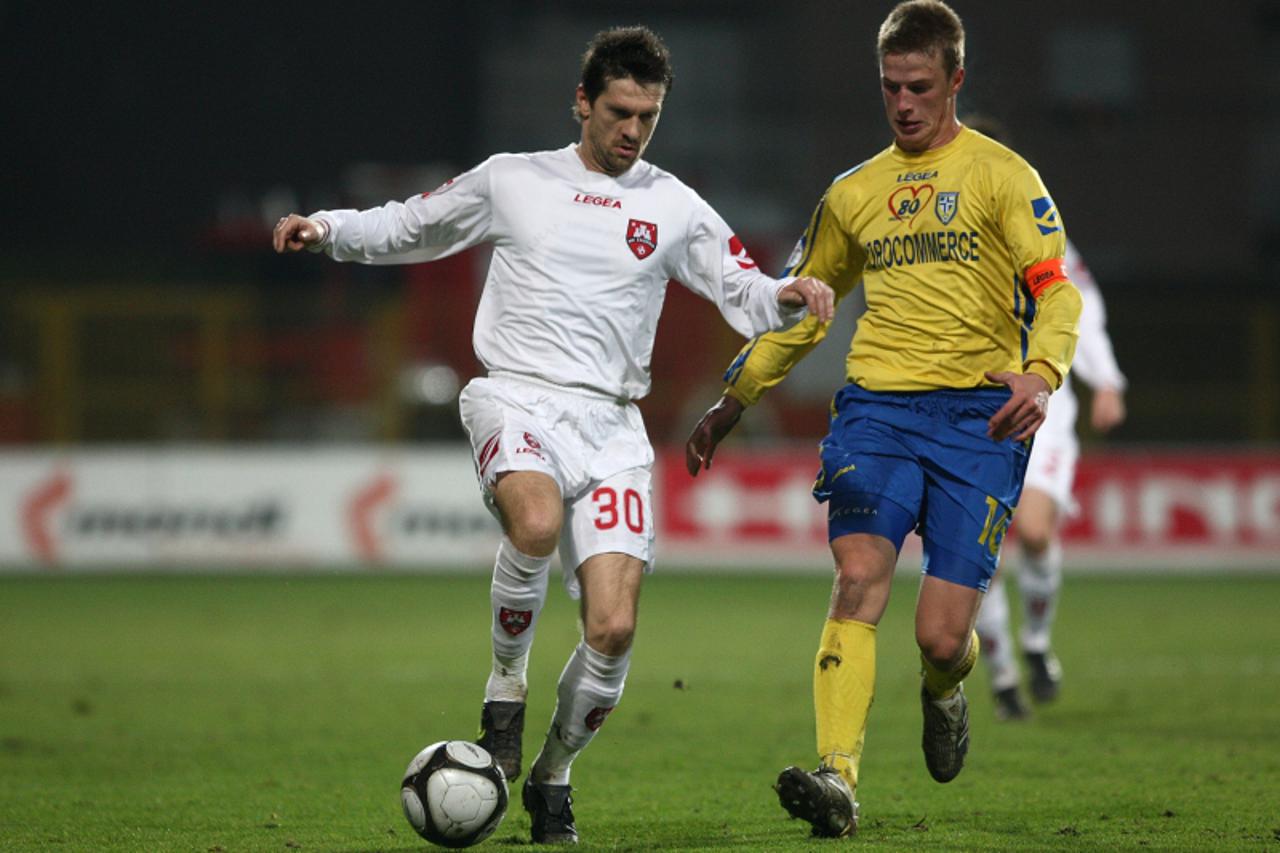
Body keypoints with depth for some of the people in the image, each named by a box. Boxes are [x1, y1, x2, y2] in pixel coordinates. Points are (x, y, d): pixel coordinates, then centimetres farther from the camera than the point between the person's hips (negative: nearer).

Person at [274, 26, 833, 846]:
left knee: (614, 628, -12)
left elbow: (744, 292, 12)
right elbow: (409, 226, 22)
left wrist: (785, 296, -11)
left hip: (611, 423, 2)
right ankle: (506, 685, -10)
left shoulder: (675, 208, 13)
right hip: (516, 399, -2)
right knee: (536, 523, -37)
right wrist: (327, 229, 6)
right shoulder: (513, 180, 11)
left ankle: (553, 777, 14)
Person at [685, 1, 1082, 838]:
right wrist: (730, 406, 25)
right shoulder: (855, 193, 17)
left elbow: (1054, 289, -6)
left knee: (942, 634, -7)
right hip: (877, 402, 3)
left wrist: (1042, 374, -25)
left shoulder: (999, 174, 4)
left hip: (978, 415, -3)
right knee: (859, 578, -21)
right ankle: (838, 777, -31)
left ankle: (945, 693, 31)